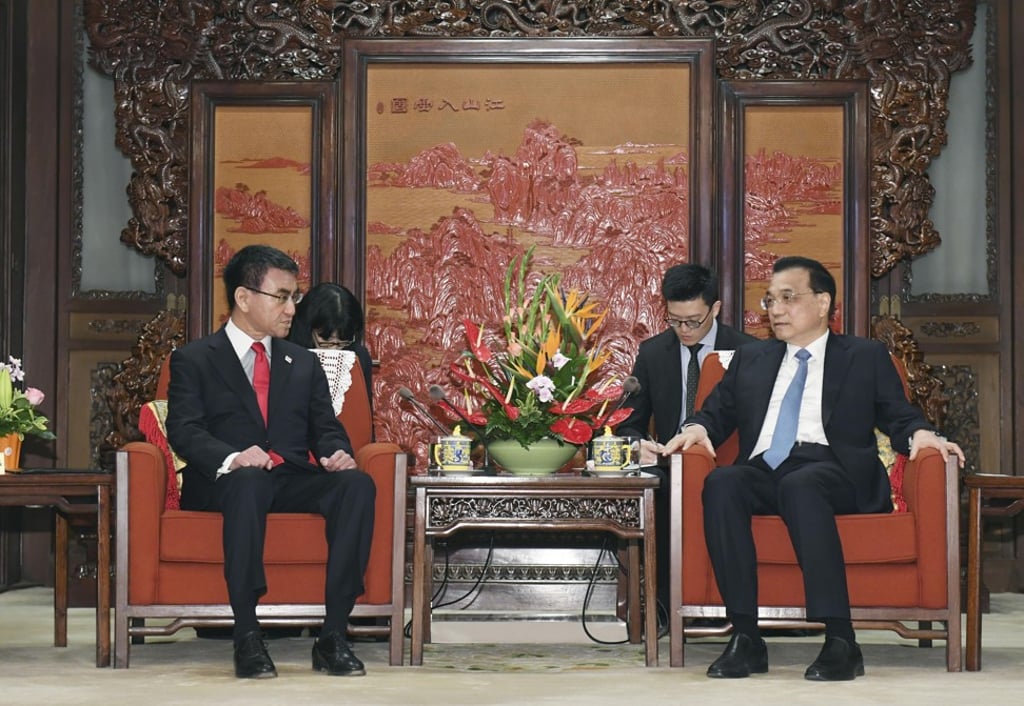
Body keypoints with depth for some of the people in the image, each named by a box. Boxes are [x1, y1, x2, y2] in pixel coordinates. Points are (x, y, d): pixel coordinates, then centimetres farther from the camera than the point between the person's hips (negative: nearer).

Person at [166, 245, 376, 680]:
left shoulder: (304, 364, 25)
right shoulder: (193, 360, 11)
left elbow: (326, 429, 17)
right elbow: (184, 431, -4)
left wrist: (336, 454, -9)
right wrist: (231, 459, -25)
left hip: (294, 481, 4)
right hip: (224, 482, -4)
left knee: (358, 484, -27)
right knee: (249, 482, -40)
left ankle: (333, 636, -30)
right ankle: (246, 636, -38)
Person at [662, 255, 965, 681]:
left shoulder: (866, 357, 20)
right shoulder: (750, 360, 29)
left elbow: (899, 417, 12)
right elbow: (717, 411, 22)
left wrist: (920, 434, -11)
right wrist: (698, 428, -1)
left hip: (835, 474, -3)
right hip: (763, 472, 3)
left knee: (799, 485, -38)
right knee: (721, 482, -32)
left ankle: (840, 642, -40)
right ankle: (745, 638, -33)